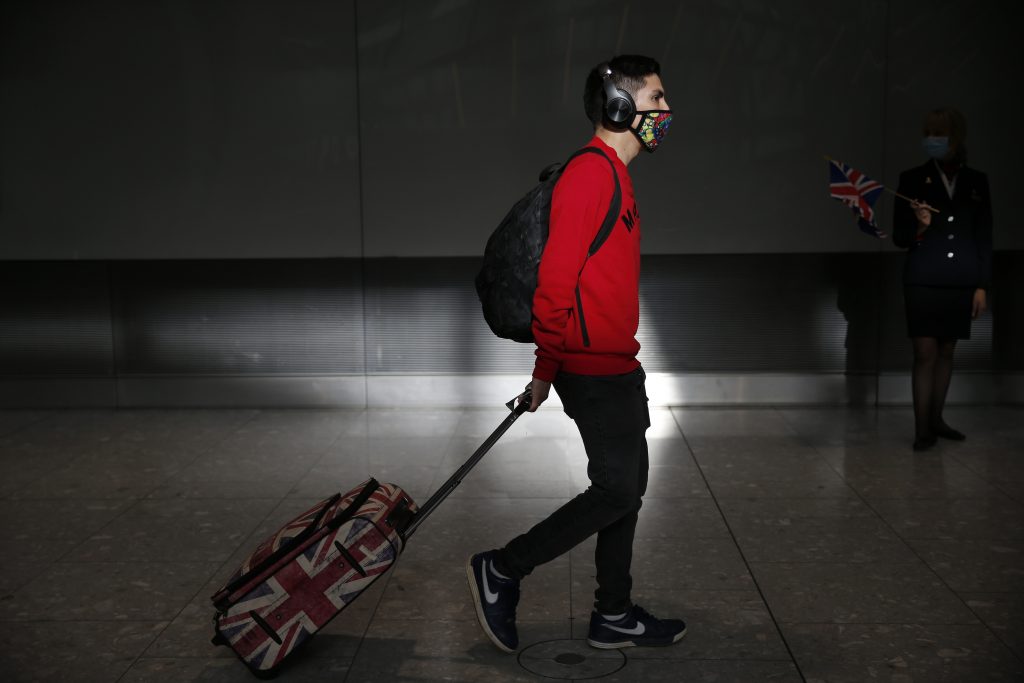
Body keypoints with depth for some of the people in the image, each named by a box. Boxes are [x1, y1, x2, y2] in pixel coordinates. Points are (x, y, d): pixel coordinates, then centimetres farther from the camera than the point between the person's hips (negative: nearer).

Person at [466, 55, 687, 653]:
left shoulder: (613, 175, 17)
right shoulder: (591, 174, -17)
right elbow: (556, 278, -21)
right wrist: (547, 367, -14)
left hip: (618, 366, 10)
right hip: (596, 370, -10)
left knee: (628, 488, 14)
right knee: (617, 492, -4)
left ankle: (614, 616, 26)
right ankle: (501, 570, 9)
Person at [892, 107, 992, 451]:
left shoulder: (977, 181, 6)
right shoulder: (912, 179, 1)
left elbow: (984, 238, 8)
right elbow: (899, 237, 1)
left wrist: (982, 285, 4)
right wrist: (919, 226, -20)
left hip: (961, 283, 3)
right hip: (923, 281, -2)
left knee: (946, 353, 11)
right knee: (925, 354, -6)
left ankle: (935, 419, 22)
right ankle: (922, 429, -2)